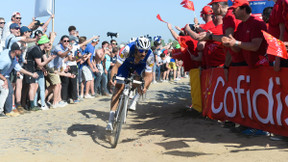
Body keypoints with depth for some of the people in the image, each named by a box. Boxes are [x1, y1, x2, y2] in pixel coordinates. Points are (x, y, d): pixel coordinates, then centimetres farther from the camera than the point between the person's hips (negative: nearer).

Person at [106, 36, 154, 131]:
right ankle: (110, 120, -14)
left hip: (140, 65, 3)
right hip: (126, 63, -2)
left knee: (148, 77, -26)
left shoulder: (150, 56, -36)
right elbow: (116, 66, -39)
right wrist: (112, 78, -56)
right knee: (119, 86, -15)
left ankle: (136, 98, 1)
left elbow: (148, 75, -34)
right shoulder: (128, 49, -41)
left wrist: (145, 87, -52)